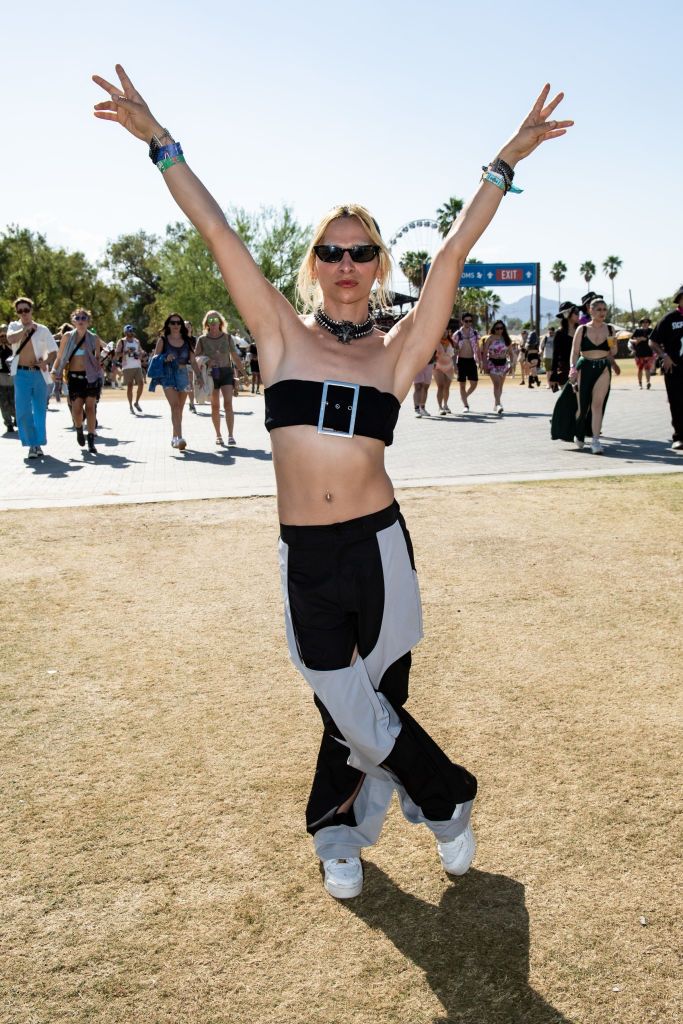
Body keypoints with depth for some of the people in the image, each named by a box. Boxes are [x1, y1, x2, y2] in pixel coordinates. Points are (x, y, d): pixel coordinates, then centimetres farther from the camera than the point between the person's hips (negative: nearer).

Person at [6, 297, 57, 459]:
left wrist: (46, 361, -10)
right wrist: (26, 328, -10)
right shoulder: (14, 326, 7)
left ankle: (38, 443, 16)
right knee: (24, 411, -8)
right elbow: (11, 339, -15)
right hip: (21, 374, -1)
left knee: (40, 410, 6)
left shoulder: (42, 329, 7)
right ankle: (32, 444, -3)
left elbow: (53, 350, 7)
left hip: (39, 373, 1)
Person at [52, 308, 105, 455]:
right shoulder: (67, 336, 0)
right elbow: (60, 357, 4)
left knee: (90, 407, -5)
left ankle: (91, 441, -1)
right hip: (74, 376, 0)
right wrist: (55, 371, -6)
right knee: (76, 408, -5)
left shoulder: (94, 338, 1)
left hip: (91, 375, 0)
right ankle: (79, 429, 28)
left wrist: (100, 366, -1)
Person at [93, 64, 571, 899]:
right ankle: (447, 801, 34)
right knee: (351, 709, 7)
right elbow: (218, 234, 1)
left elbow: (454, 253, -1)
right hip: (303, 556, 0)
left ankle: (339, 830, 39)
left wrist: (506, 162, -2)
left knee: (368, 705, 12)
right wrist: (157, 140, 1)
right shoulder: (283, 338, 3)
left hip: (378, 546, 0)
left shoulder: (397, 351, 3)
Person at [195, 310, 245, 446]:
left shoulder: (227, 337, 3)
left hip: (226, 372, -1)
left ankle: (231, 435, -16)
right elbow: (196, 357, 6)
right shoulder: (202, 339, 2)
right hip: (211, 374, 1)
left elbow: (235, 357, 8)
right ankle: (218, 435, 19)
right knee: (215, 406, 7)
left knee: (228, 403, -14)